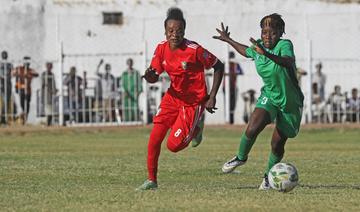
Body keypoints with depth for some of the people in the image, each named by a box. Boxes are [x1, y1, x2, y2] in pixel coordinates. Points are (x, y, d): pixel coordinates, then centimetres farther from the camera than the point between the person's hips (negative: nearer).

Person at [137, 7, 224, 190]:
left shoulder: (194, 50, -22)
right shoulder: (161, 49, -6)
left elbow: (219, 67, -11)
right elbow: (154, 77, 1)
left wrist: (212, 98, -12)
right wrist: (150, 76, -26)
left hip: (193, 102, -5)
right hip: (173, 98, 5)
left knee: (174, 145, -9)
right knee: (154, 138, -7)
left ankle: (195, 129, 22)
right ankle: (151, 180, 7)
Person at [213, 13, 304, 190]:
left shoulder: (284, 45, -24)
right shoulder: (258, 47, -6)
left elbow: (289, 62, -47)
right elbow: (246, 51, 20)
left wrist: (266, 54, -61)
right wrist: (228, 40, 28)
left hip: (290, 102, -3)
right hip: (269, 96, 3)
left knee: (277, 145, 2)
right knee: (252, 129, -20)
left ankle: (269, 176, 28)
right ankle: (241, 158, 9)